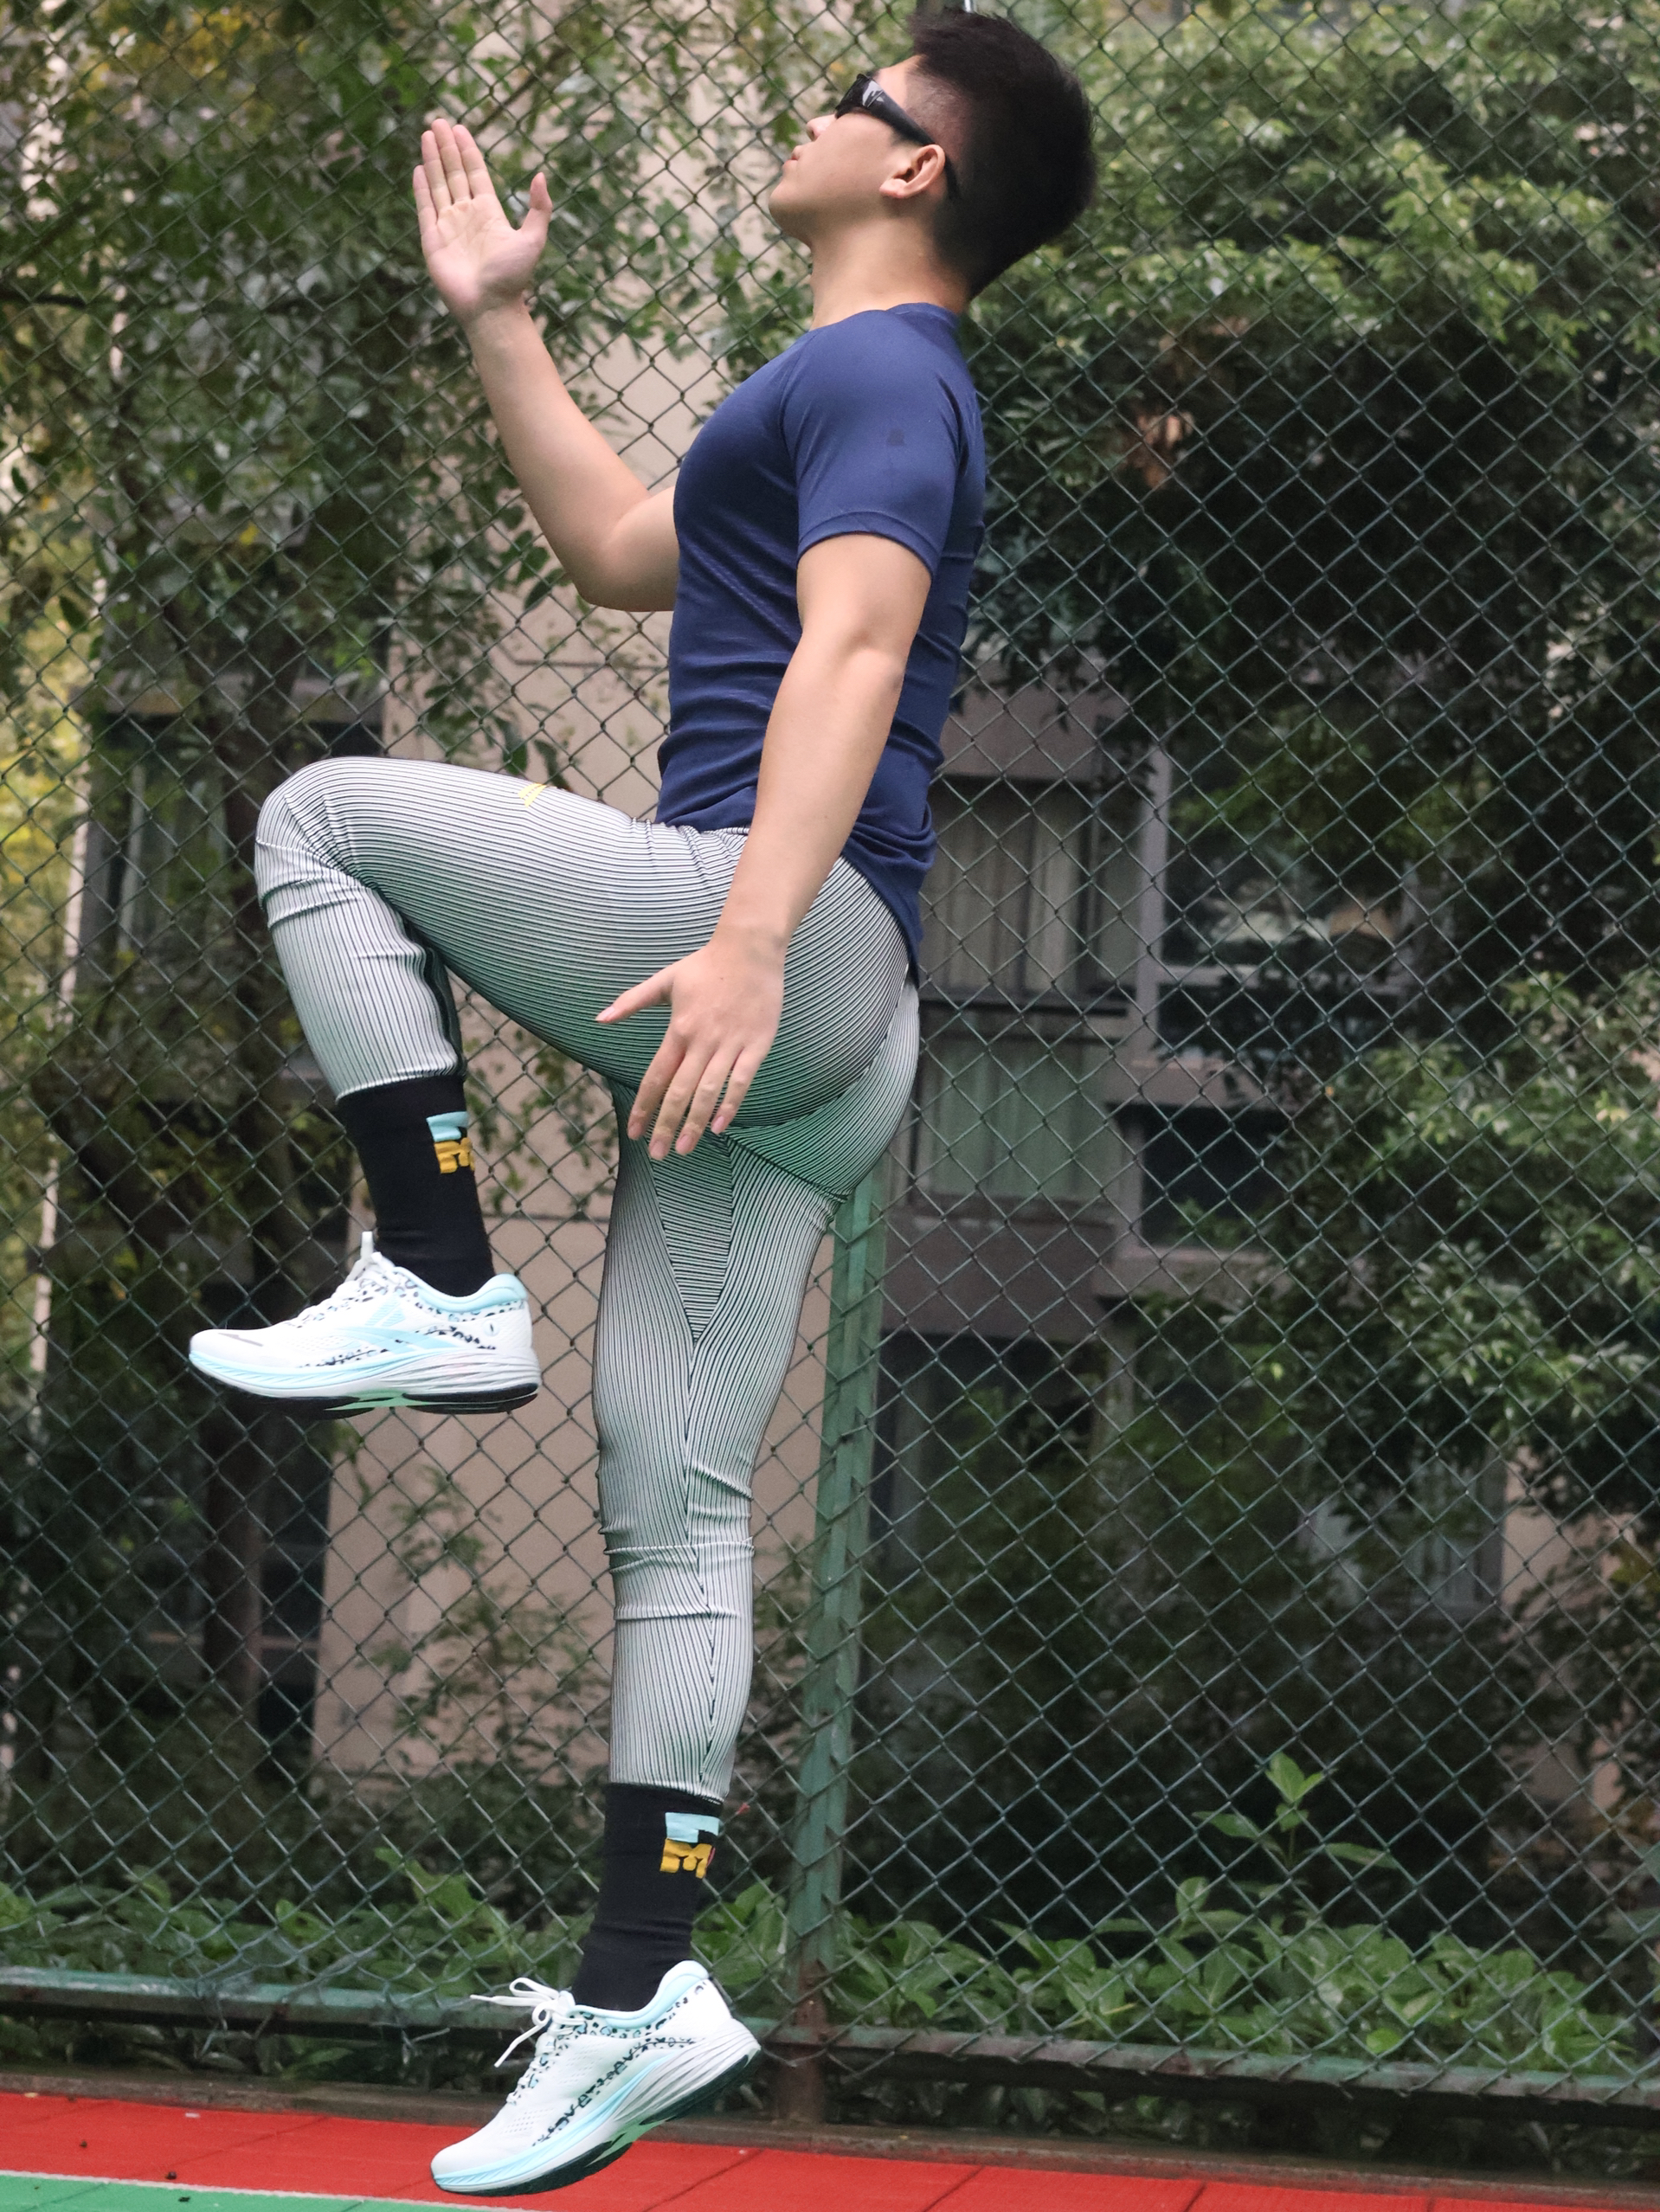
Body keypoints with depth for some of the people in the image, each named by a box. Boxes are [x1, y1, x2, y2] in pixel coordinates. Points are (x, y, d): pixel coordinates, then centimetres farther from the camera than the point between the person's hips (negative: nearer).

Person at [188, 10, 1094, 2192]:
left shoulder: (879, 373, -3)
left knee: (328, 816, -2)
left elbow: (851, 657, -19)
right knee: (674, 1510, 3)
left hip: (792, 947, -10)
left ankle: (441, 1288, -8)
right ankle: (641, 1990, 0)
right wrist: (497, 319, 41)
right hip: (788, 1038, 10)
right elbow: (617, 548, 41)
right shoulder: (852, 394, 28)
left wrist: (748, 935, -31)